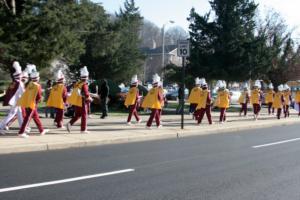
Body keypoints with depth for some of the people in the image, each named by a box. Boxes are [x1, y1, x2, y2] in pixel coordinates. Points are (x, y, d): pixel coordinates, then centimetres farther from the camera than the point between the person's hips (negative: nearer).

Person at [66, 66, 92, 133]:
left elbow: (74, 92, 15)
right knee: (84, 115, 3)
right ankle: (83, 129, 7)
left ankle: (70, 123, 0)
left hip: (76, 102, 7)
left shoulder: (77, 83, 8)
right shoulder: (84, 85, -16)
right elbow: (86, 94, -19)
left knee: (77, 115, 18)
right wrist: (89, 99, -1)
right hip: (82, 103, -7)